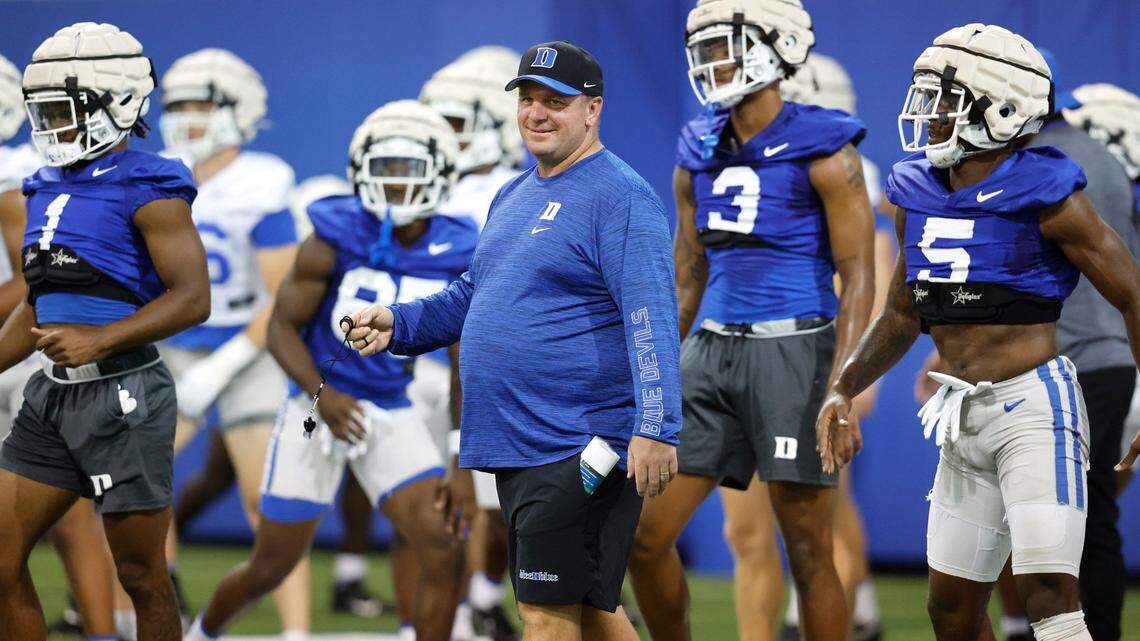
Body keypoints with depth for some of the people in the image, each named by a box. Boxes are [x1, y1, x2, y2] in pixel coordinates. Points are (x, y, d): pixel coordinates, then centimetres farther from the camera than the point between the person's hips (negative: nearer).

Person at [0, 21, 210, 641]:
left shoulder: (147, 189, -10)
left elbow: (192, 299, -17)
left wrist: (102, 339, -27)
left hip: (123, 396, -8)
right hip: (51, 395, 8)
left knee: (142, 577, 1)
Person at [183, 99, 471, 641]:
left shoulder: (457, 257, -6)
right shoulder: (334, 241, -14)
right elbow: (282, 328, -9)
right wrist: (322, 394, -26)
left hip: (392, 414, 2)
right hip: (318, 409, -2)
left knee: (443, 555, -14)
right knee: (271, 567, 8)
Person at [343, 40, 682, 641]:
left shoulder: (621, 197, -11)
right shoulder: (512, 197, 17)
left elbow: (650, 320, -20)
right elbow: (475, 294, 30)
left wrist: (656, 428, -29)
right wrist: (399, 324, 13)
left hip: (578, 450, -9)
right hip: (515, 447, 9)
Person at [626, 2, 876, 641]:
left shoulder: (824, 152, -6)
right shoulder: (700, 156, 12)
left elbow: (858, 275, -10)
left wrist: (839, 388, -19)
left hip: (795, 348, -6)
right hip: (713, 350, 6)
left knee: (809, 550, -2)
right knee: (646, 535, 2)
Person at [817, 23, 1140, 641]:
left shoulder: (1044, 195, -12)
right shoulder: (917, 193, 8)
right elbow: (903, 314, 20)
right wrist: (843, 389, 9)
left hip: (1033, 404, -7)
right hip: (965, 421, 7)